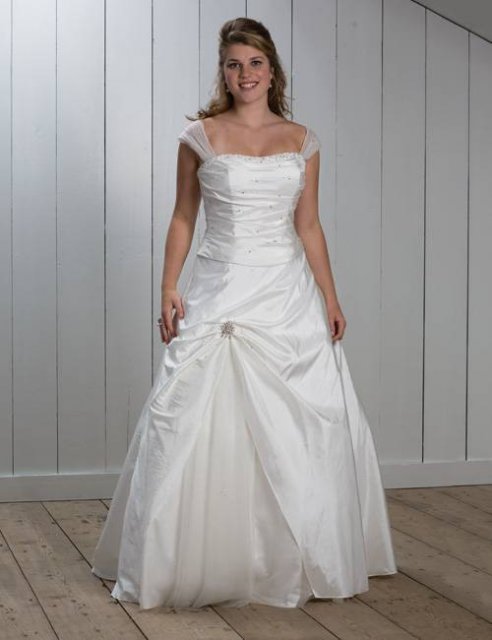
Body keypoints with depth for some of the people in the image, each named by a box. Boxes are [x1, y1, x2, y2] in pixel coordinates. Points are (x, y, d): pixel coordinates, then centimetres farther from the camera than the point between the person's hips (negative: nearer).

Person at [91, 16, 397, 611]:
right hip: (220, 291, -2)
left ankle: (299, 557, 21)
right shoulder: (199, 136, 2)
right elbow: (183, 218, 5)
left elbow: (309, 226, 10)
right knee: (198, 421, -4)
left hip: (289, 294, 2)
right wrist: (169, 289, -4)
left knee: (309, 422, 3)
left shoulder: (302, 140, 8)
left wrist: (330, 298, 5)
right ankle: (199, 559, 12)